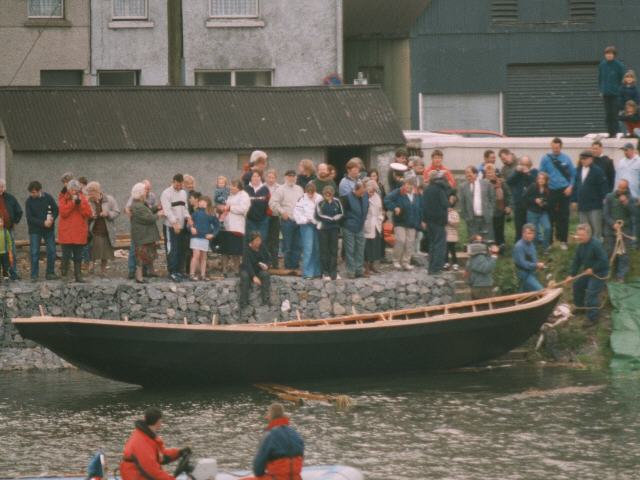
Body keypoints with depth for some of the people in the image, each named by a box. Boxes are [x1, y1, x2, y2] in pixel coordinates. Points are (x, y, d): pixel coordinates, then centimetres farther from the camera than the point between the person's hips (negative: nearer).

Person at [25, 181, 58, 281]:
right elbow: (30, 218, -11)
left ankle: (50, 273, 14)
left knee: (51, 251, 3)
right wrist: (43, 223, -20)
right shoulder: (29, 201, -7)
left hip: (49, 229, 2)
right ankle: (34, 275, 1)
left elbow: (56, 210, 2)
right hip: (35, 230, -2)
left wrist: (52, 219, -17)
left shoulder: (48, 198, -3)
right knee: (34, 253, -4)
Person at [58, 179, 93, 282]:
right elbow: (63, 212, -15)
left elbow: (88, 214, -4)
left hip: (79, 233, 2)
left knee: (78, 256, 8)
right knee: (66, 254, -6)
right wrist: (72, 202, -19)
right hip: (66, 234, -2)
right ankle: (64, 272, 12)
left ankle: (78, 276, 13)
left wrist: (80, 203, -14)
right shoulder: (63, 199, 0)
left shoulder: (83, 199, 6)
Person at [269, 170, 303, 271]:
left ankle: (295, 266, 11)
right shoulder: (281, 190, -2)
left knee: (297, 245, 6)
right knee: (287, 245, -4)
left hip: (298, 220, 5)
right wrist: (282, 212, -12)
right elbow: (273, 203, -8)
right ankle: (288, 266, 3)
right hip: (287, 220, -5)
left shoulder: (299, 189, 15)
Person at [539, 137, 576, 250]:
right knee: (550, 217, 2)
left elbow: (573, 174, 6)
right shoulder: (546, 159, -1)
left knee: (564, 216, 2)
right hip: (551, 190, 0)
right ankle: (549, 241, 9)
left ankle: (563, 241, 9)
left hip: (564, 191, 0)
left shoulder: (566, 159, 0)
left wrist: (570, 187, -6)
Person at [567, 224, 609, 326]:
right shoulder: (581, 246, 0)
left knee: (591, 294, -16)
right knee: (577, 285, 22)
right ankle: (580, 306, 44)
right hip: (588, 272, 9)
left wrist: (592, 269, -21)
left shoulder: (596, 245, -27)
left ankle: (592, 318, -9)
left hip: (599, 273, -9)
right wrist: (571, 274, -4)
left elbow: (604, 261, -27)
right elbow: (576, 261, 5)